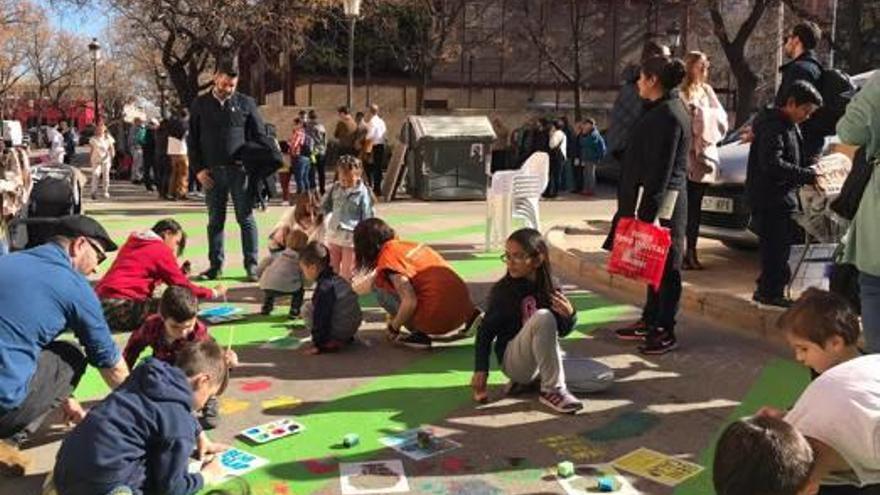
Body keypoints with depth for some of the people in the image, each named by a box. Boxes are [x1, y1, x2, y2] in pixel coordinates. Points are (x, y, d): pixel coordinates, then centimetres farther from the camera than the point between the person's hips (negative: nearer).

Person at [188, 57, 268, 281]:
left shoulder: (246, 103, 4)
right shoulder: (200, 105, 7)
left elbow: (260, 136, 6)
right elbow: (192, 140, 9)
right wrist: (198, 169, 0)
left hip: (240, 170, -2)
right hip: (212, 172, 2)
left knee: (246, 219, 1)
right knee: (215, 221, 8)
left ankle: (252, 265, 6)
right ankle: (216, 265, 16)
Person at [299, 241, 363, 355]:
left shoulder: (324, 288, -21)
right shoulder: (338, 279, 8)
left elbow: (322, 317, -21)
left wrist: (318, 344, -16)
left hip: (339, 331, -9)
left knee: (306, 309, -2)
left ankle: (329, 342, -5)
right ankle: (344, 339, 15)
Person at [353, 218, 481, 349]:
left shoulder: (388, 256, -8)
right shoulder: (406, 244, 16)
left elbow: (410, 302, -18)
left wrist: (393, 328, -1)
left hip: (438, 317, -7)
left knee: (380, 288, 3)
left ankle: (418, 335, -1)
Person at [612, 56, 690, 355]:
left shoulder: (668, 115, -16)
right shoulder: (663, 110, 16)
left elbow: (661, 168, -21)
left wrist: (648, 210, -22)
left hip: (664, 200, -10)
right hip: (656, 197, 10)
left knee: (666, 266, -3)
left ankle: (666, 332, 6)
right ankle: (650, 322, 27)